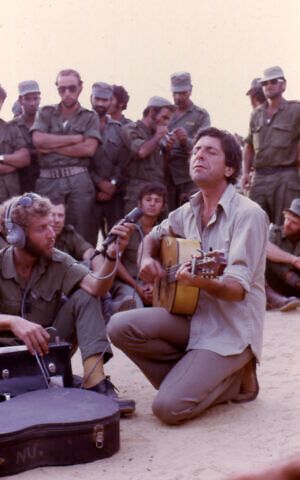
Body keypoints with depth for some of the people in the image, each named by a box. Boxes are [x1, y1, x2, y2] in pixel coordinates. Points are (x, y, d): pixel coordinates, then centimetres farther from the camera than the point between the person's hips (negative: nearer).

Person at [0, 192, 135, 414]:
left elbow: (95, 287, -21)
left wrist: (112, 255, -38)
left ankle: (95, 384, -29)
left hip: (48, 346, 3)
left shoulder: (58, 261, -5)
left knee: (85, 297, -18)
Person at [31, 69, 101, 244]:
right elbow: (38, 140, -3)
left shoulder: (90, 117, 10)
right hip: (48, 181, 1)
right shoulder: (45, 113, 14)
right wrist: (75, 138, -3)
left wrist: (52, 147, -3)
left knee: (81, 235, -1)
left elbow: (89, 149, -4)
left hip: (78, 181, -1)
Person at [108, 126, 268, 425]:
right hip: (192, 316, 7)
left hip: (230, 330, -7)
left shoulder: (248, 215, -16)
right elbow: (155, 236, 25)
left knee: (169, 408, -20)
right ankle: (189, 378, 4)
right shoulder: (189, 211, 5)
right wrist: (148, 260, 1)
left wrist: (202, 282, -44)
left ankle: (233, 380, 8)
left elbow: (237, 289, -23)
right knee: (120, 327, -15)